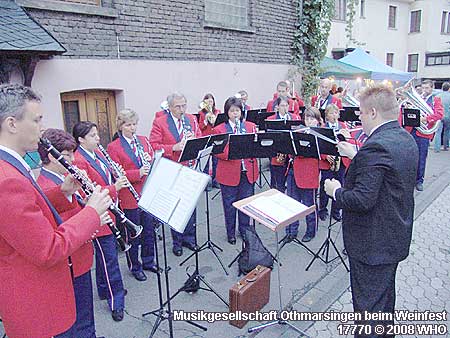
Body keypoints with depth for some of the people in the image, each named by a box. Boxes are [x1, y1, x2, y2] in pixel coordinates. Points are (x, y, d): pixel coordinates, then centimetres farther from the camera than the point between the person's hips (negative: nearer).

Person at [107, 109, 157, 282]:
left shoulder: (144, 140, 8)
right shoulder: (113, 147, -7)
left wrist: (150, 161, -12)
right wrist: (138, 172, -24)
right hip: (129, 197, -4)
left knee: (149, 230, 16)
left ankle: (148, 261, 35)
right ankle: (134, 267, 27)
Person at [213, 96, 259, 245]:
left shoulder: (251, 126, 9)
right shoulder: (219, 129, 0)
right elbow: (217, 151, -6)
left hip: (248, 171, 3)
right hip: (229, 173, -2)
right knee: (230, 204, 8)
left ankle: (245, 230, 30)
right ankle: (230, 233, 24)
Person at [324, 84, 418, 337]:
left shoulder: (375, 147, -27)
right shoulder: (407, 139, 4)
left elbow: (363, 200, -30)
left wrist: (336, 191, -13)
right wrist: (356, 155, 12)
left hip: (373, 243, -10)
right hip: (397, 236, 10)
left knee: (368, 304, 7)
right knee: (385, 295, 29)